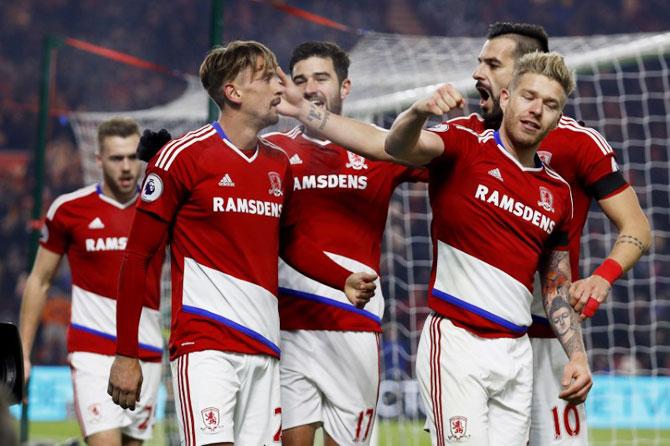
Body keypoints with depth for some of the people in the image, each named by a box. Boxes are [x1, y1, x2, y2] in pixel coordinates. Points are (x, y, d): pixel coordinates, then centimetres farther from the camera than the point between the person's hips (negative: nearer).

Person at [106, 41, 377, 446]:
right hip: (204, 345, -6)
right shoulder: (183, 157, -5)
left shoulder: (279, 165, 14)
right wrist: (126, 354, -7)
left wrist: (345, 280, 12)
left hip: (264, 349, 6)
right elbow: (137, 258, -4)